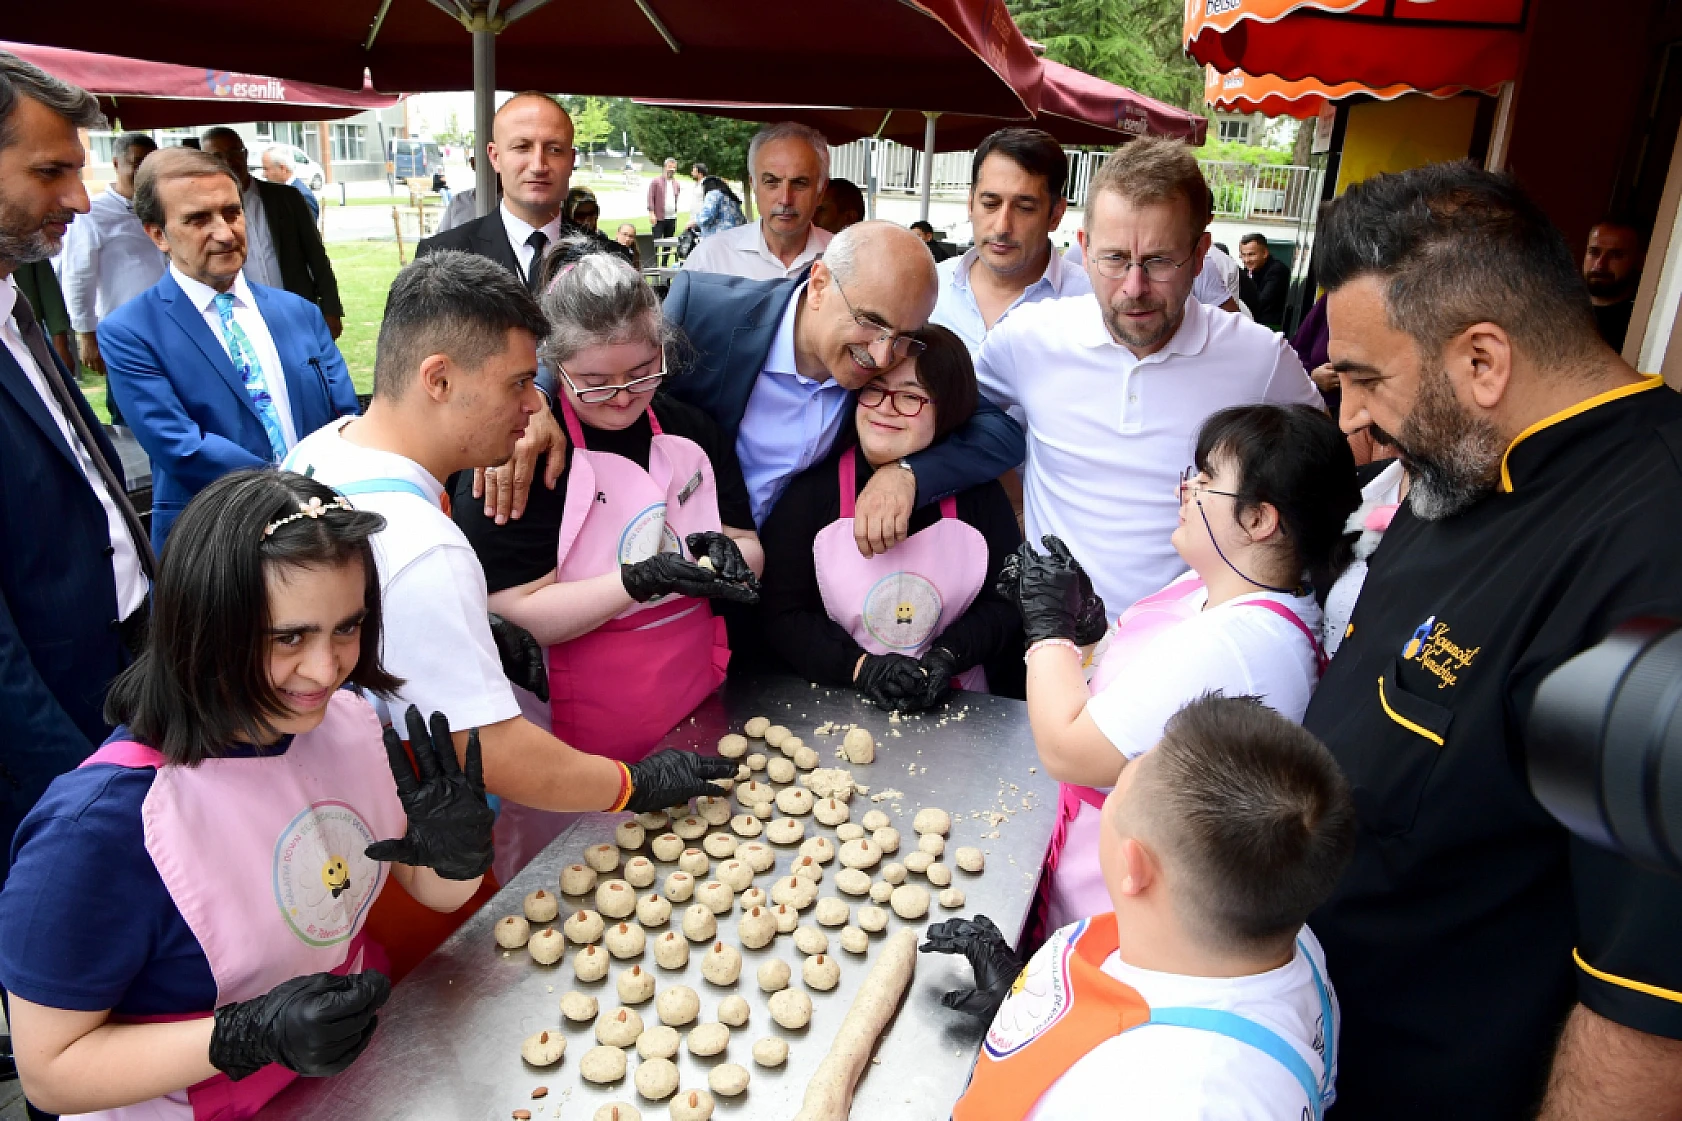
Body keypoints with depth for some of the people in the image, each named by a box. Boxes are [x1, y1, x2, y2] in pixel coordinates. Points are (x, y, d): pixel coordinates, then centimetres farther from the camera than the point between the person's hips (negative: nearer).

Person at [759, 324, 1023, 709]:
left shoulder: (978, 491, 1)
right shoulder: (811, 489, -3)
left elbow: (1006, 603, 6)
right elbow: (782, 613, -2)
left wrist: (947, 657, -10)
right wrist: (859, 667, -15)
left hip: (954, 707, 2)